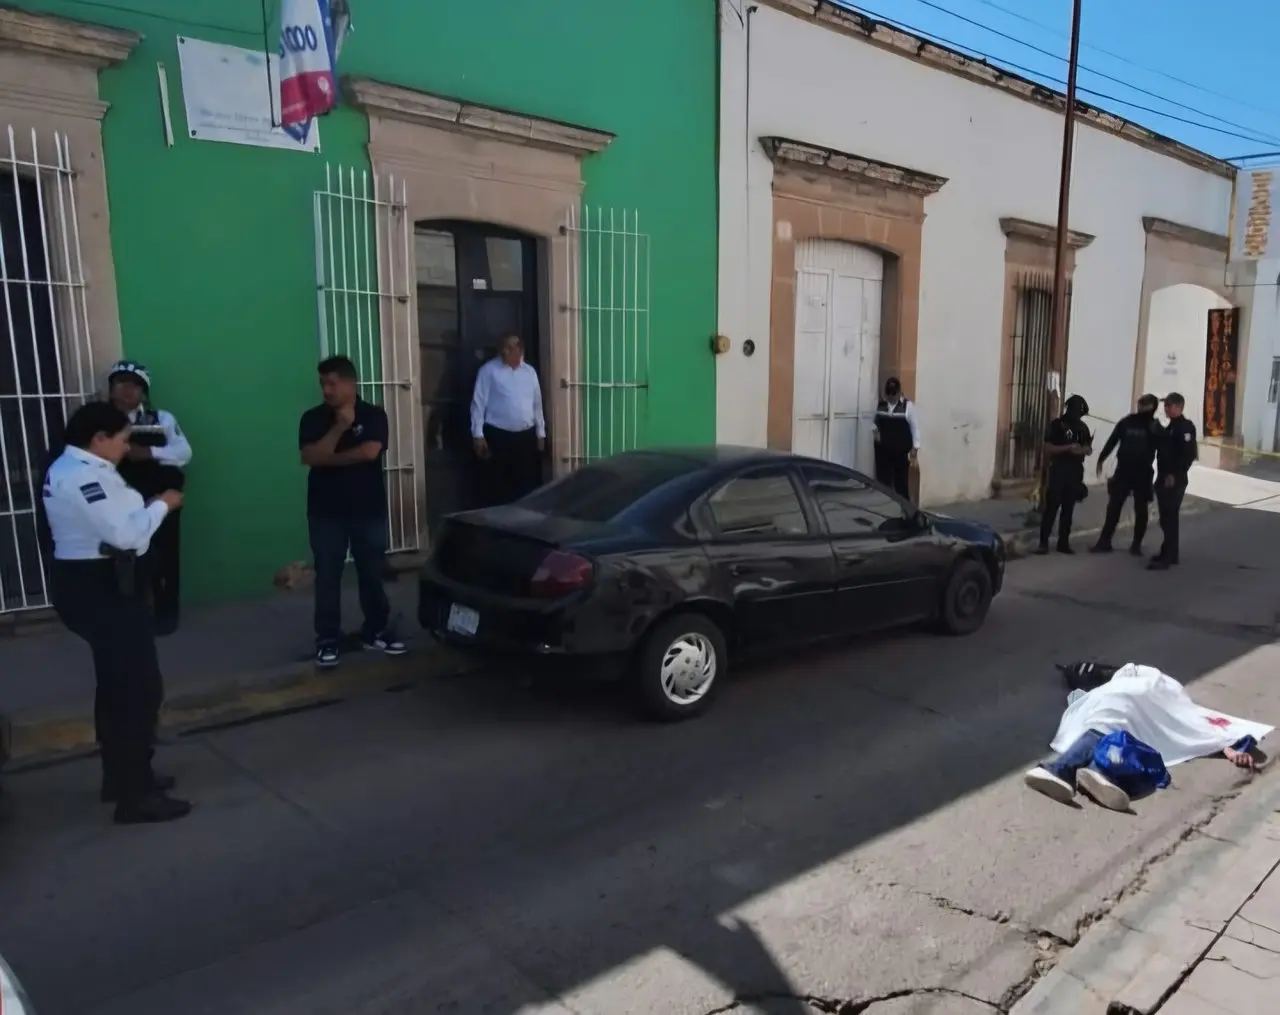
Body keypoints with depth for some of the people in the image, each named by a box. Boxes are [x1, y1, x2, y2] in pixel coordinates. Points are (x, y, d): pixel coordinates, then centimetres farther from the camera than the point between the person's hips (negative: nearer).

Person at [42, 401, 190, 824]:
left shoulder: (72, 468, 14)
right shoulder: (83, 476, -21)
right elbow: (126, 533, -26)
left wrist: (146, 507, 4)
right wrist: (161, 505, -12)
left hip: (93, 582, 12)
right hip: (100, 588, -12)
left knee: (117, 683, 20)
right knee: (138, 686, -6)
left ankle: (120, 776, 32)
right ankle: (136, 795, 2)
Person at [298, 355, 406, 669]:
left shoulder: (374, 415, -2)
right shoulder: (313, 418, 2)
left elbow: (370, 452, -18)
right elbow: (310, 457, -12)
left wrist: (328, 458, -10)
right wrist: (340, 427, -17)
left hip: (368, 508, 0)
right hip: (326, 510, 1)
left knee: (372, 572, 7)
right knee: (327, 576, 2)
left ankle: (376, 631, 21)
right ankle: (328, 639, 11)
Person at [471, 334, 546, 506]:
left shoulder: (530, 372, 10)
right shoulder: (489, 370, -3)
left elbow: (537, 404, 15)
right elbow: (479, 403, -6)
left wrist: (541, 433, 13)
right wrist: (478, 435, -11)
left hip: (527, 436, 4)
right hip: (498, 436, -4)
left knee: (530, 485, 7)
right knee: (499, 487, -1)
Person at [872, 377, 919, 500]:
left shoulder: (908, 405, -5)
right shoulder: (880, 404, 6)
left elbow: (915, 427, -3)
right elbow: (874, 422, 19)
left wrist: (915, 447, -7)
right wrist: (874, 430, -3)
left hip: (901, 450, -3)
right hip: (883, 449, 3)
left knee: (901, 481, -1)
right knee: (883, 481, 5)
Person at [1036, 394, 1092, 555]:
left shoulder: (1082, 427, 11)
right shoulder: (1057, 425, -4)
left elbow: (1089, 449, 14)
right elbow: (1048, 448, -10)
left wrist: (1084, 449, -10)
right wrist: (1068, 447, -21)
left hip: (1075, 473, 5)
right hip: (1058, 472, -5)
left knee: (1068, 509, 7)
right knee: (1051, 507, -7)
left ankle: (1063, 542, 12)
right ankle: (1043, 543, -5)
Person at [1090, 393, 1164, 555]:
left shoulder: (1155, 428, -2)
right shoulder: (1127, 422, 2)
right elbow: (1112, 441, 5)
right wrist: (1101, 459, 3)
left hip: (1143, 473, -1)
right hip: (1123, 470, 1)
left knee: (1140, 509, 7)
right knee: (1113, 507, 1)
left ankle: (1136, 545, 17)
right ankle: (1104, 542, 6)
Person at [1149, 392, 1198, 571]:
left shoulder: (1186, 427, -11)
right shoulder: (1170, 427, 17)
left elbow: (1189, 454, -21)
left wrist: (1174, 475, -23)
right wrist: (1162, 476, 13)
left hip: (1175, 481, -9)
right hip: (1165, 479, 9)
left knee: (1169, 519, -9)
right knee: (1167, 518, 14)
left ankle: (1166, 558, -9)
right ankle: (1170, 554, 23)